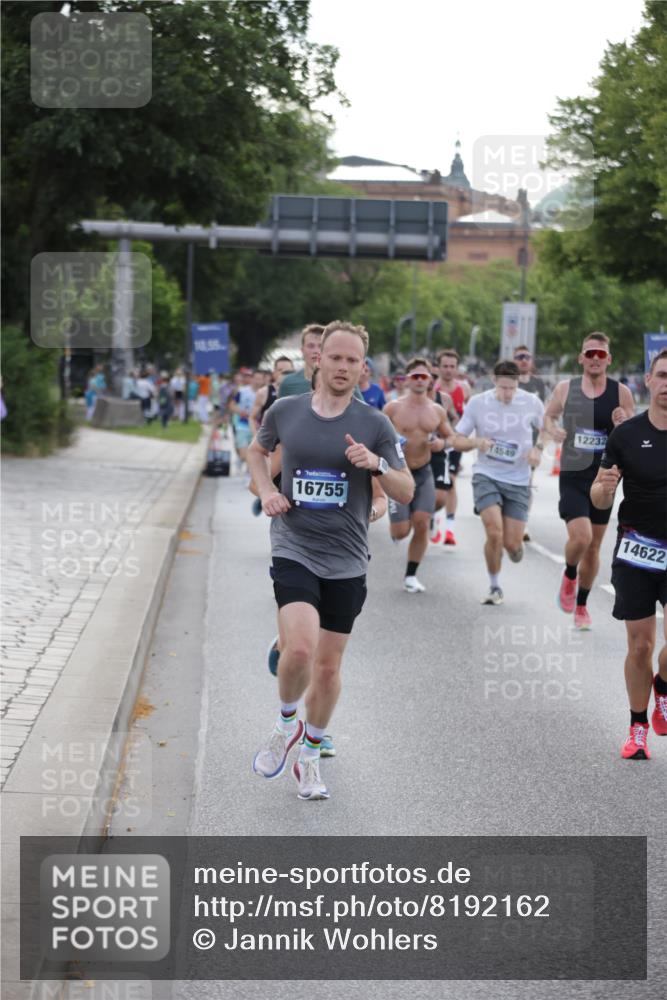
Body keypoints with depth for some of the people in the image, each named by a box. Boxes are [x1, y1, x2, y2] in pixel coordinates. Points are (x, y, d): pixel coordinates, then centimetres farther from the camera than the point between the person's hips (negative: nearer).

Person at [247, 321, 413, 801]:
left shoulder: (374, 424, -2)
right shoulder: (285, 411, 0)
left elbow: (407, 492, 0)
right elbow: (258, 450, 21)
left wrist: (378, 464, -20)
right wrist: (267, 491, 3)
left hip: (347, 561, 1)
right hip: (293, 550, -1)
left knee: (328, 665, 8)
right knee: (300, 647, -22)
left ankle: (310, 755, 29)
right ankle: (287, 722, 9)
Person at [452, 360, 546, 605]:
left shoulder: (532, 403, -4)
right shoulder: (477, 403, -5)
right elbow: (457, 441, 1)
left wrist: (538, 449, -5)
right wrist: (477, 442, -19)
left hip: (518, 481, 1)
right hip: (486, 476, -1)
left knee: (512, 543, -4)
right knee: (494, 533, -19)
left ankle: (516, 548, 38)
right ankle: (494, 587, 4)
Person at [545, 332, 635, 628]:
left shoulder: (621, 393, -4)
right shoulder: (565, 389, -2)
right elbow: (549, 415, 16)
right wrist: (553, 430, -6)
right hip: (572, 478, -1)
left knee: (593, 547, 11)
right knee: (580, 537, -20)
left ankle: (581, 605, 30)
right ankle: (569, 576, 14)